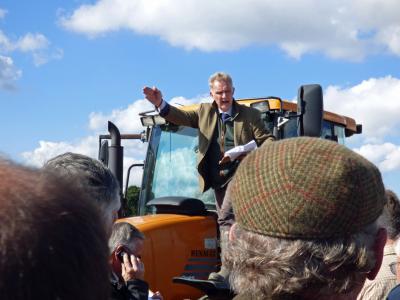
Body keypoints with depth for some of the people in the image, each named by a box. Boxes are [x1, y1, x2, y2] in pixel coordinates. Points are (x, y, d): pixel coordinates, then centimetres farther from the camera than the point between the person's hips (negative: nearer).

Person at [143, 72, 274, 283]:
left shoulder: (249, 114, 3)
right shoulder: (205, 111, 12)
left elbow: (265, 139, 0)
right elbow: (181, 117, 0)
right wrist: (160, 104, -19)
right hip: (217, 179, 6)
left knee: (226, 218, -23)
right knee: (225, 221, 11)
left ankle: (228, 268, -26)